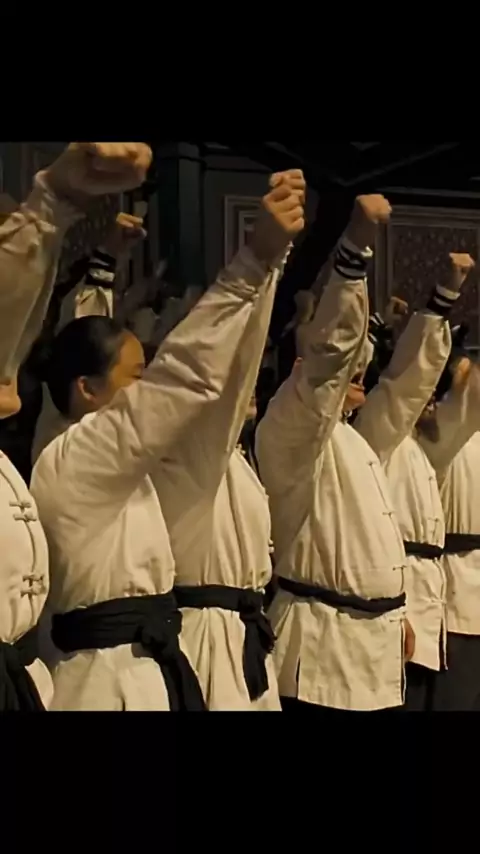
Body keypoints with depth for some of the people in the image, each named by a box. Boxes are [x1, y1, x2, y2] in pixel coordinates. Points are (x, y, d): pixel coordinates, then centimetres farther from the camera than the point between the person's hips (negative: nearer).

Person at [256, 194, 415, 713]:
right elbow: (330, 347, -28)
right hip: (324, 642, -9)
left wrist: (394, 612, 23)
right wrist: (355, 245, -38)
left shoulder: (348, 439, 18)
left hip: (371, 636, 9)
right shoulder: (290, 430, -12)